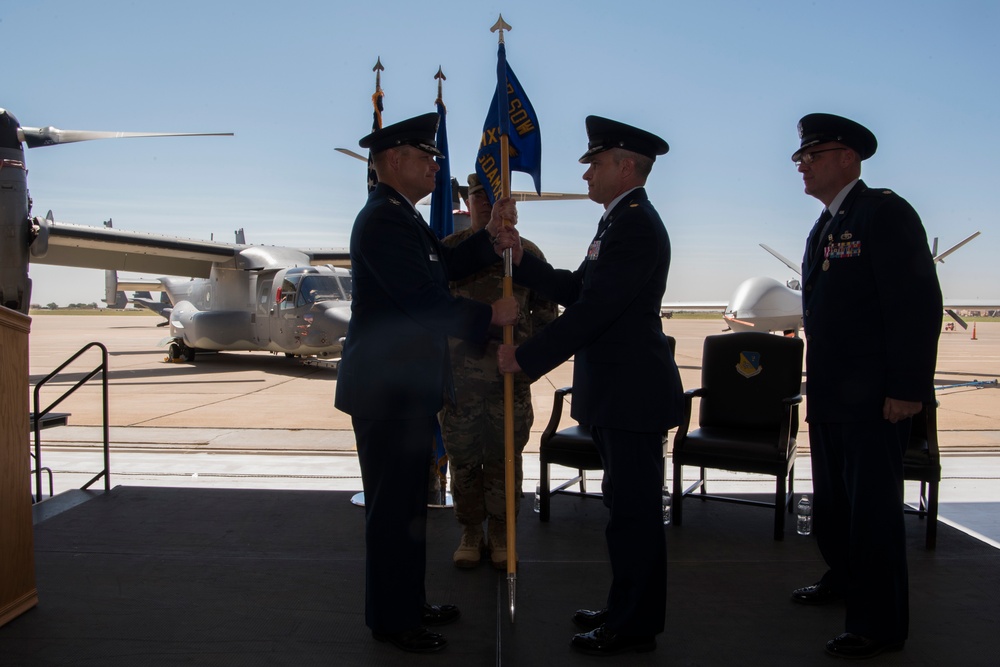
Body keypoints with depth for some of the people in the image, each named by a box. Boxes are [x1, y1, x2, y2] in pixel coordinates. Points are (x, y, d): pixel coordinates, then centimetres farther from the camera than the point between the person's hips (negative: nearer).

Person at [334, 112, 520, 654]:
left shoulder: (402, 217, 15)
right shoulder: (383, 221, -18)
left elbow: (445, 267, 13)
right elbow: (427, 301, -24)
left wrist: (491, 238, 0)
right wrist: (492, 315, -14)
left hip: (407, 387, 11)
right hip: (388, 389, -11)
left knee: (408, 502, 19)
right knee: (393, 507, 1)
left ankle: (408, 603, 32)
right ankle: (390, 619, 16)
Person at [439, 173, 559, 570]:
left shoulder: (527, 252, 5)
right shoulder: (447, 250, 5)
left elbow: (546, 310, 8)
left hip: (511, 375, 0)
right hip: (458, 375, 1)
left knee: (505, 457, 6)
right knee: (462, 456, 7)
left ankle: (501, 535, 20)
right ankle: (470, 534, 22)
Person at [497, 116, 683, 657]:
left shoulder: (636, 225, -17)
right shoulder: (622, 221, 16)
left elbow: (592, 309, -22)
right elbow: (576, 289, 17)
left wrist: (525, 357, -17)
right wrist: (520, 262, 9)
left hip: (632, 393, -11)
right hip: (616, 389, 11)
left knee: (634, 510, 0)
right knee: (628, 505, 18)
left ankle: (634, 627, 13)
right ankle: (627, 610, 31)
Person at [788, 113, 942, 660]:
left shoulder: (885, 212, -12)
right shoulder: (826, 227, 16)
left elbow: (919, 304, -18)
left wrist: (907, 389, -21)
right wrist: (814, 384, 17)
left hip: (874, 398, -9)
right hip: (829, 396, 9)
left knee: (873, 508, -1)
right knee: (832, 501, 20)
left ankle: (881, 624, 11)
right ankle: (845, 579, 40)